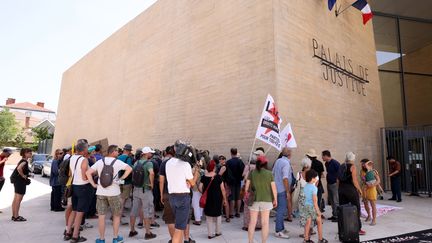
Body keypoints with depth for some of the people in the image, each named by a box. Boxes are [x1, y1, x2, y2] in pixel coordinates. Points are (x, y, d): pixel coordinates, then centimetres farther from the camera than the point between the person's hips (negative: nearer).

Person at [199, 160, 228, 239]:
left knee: (209, 216, 14)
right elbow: (222, 189, -10)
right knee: (218, 214, 18)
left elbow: (200, 187, -6)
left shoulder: (204, 177, -5)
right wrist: (225, 199, -1)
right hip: (217, 198, -2)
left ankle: (210, 233, 16)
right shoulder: (218, 177, -12)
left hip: (207, 199, 2)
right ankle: (217, 232, 28)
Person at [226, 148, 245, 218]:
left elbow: (228, 173, -12)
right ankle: (238, 213, 17)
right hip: (238, 181, 3)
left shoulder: (228, 162, -12)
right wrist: (241, 178, 10)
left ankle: (231, 213, 5)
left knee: (232, 198, 1)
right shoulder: (240, 161, -2)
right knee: (238, 197, 10)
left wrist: (227, 182, -6)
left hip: (231, 181, -3)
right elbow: (243, 171, -2)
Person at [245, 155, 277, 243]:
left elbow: (246, 187, -1)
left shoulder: (252, 173, -2)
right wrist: (275, 200, 7)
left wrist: (247, 196, 14)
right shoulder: (269, 173, -5)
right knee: (265, 223, 9)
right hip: (266, 200, -1)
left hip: (254, 200, 1)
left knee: (252, 222, 11)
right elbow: (274, 188, -4)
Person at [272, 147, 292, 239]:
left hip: (277, 188, 9)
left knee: (280, 209, 17)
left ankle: (281, 228, 29)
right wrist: (288, 192, -18)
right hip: (282, 190, -9)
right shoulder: (286, 163, -17)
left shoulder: (278, 161, 8)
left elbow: (273, 173, 15)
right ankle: (278, 231, 5)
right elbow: (285, 179, -22)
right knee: (281, 210, -2)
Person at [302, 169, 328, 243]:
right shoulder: (314, 187, -16)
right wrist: (318, 210, -14)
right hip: (312, 206, -6)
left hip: (306, 206, 6)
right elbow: (314, 200, -19)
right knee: (319, 222, 13)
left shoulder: (305, 186, 5)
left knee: (308, 222, 10)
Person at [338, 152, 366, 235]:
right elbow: (354, 181, -14)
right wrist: (359, 190, -2)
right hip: (351, 189, -6)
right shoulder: (352, 167, -9)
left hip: (341, 190, 6)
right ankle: (358, 229, 12)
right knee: (356, 209, 7)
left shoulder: (341, 166, 9)